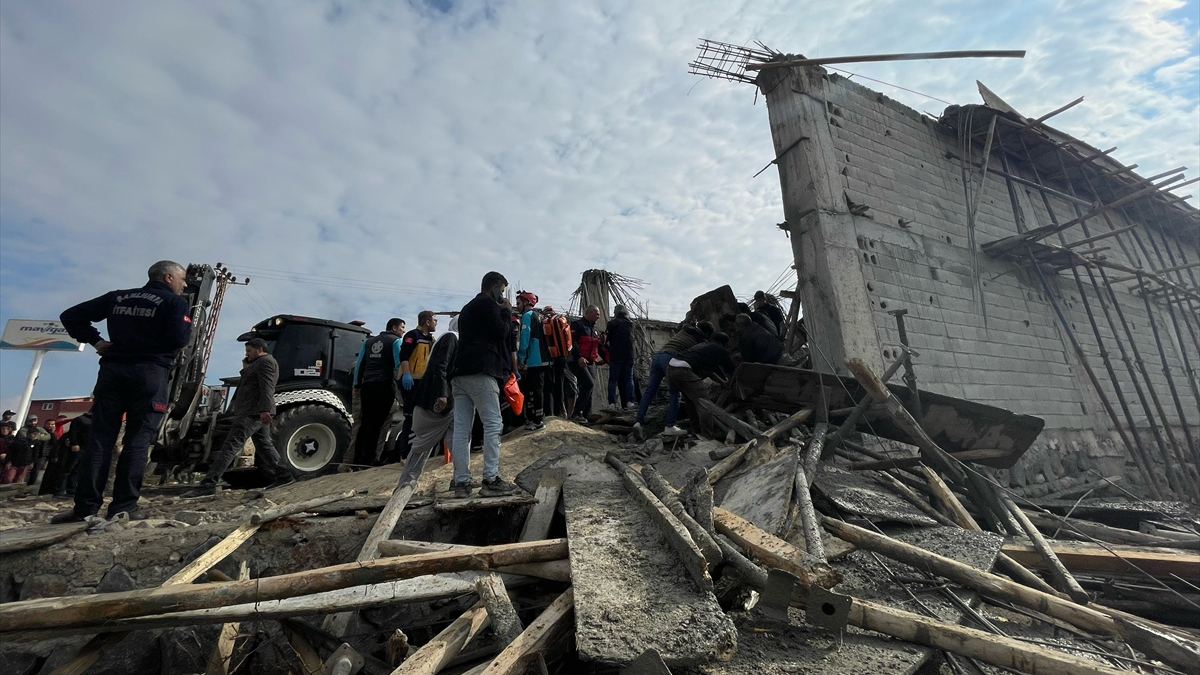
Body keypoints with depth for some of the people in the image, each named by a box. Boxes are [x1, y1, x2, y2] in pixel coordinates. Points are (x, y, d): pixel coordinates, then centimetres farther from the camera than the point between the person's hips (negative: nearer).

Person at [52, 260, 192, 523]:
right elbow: (180, 340, -11)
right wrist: (187, 324, 8)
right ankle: (124, 506, -4)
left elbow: (71, 315, 19)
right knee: (138, 439, -3)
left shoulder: (117, 297, 19)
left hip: (112, 369, 5)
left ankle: (85, 506, 1)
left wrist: (95, 341, 16)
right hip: (149, 372, -5)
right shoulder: (175, 301, 0)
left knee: (100, 437, 4)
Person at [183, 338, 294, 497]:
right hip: (257, 412, 11)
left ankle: (208, 485, -14)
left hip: (253, 412, -11)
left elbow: (266, 387, -21)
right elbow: (251, 384, 25)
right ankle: (284, 475, 12)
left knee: (230, 446, -13)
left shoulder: (266, 361, -8)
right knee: (264, 446, 11)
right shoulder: (260, 364, 26)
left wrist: (264, 409, -31)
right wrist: (246, 368, 12)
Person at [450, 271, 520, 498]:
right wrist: (506, 312, 6)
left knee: (461, 428, 4)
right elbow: (501, 332, -8)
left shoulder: (467, 308, 28)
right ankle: (491, 480, -9)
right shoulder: (488, 303, 0)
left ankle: (461, 482, 5)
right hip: (480, 372, -9)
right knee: (493, 424, -7)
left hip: (461, 371, 9)